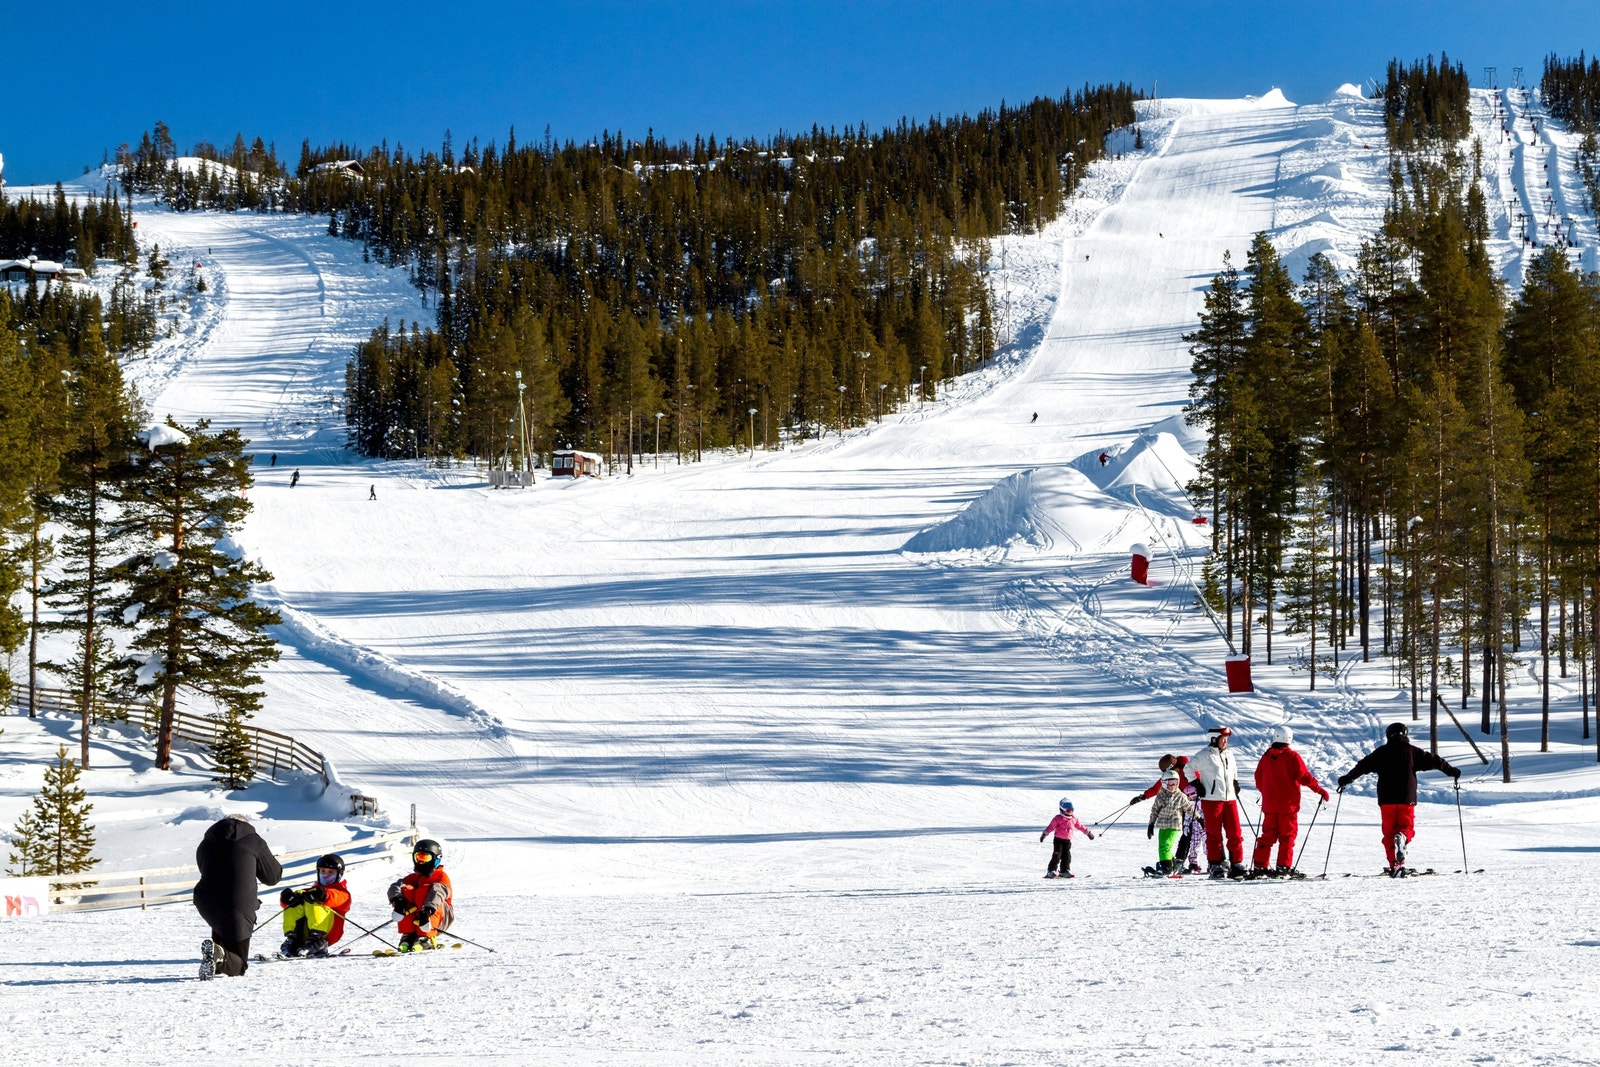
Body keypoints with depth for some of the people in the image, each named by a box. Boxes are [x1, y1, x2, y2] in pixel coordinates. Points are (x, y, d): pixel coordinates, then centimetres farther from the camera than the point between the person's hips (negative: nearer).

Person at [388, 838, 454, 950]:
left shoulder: (442, 877, -1)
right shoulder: (414, 878, 14)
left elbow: (438, 892, -25)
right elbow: (395, 887, -6)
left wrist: (427, 910, -45)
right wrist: (397, 899, -31)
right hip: (416, 918, 4)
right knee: (406, 890, -15)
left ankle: (427, 938, -34)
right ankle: (408, 936, -22)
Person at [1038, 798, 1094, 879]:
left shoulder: (1074, 819, 8)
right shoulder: (1058, 818, -9)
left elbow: (1080, 826, 19)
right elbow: (1051, 827, -10)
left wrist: (1088, 832, 22)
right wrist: (1044, 834, -16)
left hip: (1067, 840, 5)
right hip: (1059, 839, -5)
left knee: (1067, 856, 2)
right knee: (1057, 855, -11)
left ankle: (1065, 871, 11)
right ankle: (1051, 871, -9)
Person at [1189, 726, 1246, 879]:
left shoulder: (1229, 755, 14)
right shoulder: (1204, 755, -6)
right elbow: (1189, 767, 0)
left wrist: (1235, 782, 17)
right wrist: (1196, 783, -3)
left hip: (1230, 799, 6)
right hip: (1211, 799, -6)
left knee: (1235, 833, 2)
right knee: (1214, 835, -1)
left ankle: (1237, 865, 7)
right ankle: (1215, 866, 5)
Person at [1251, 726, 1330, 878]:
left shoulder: (1266, 756, 6)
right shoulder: (1292, 756, -9)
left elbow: (1258, 778, 14)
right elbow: (1304, 776, -12)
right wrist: (1319, 790, -3)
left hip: (1269, 804, 4)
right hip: (1288, 804, -4)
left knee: (1268, 835, 10)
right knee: (1287, 835, 2)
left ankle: (1259, 866, 5)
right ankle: (1283, 867, -6)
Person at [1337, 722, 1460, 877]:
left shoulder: (1381, 752, 7)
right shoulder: (1411, 751, 6)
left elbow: (1362, 766, 6)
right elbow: (1434, 761, 8)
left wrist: (1346, 779, 17)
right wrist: (1451, 771, 21)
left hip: (1386, 800, 0)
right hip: (1407, 799, 0)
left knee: (1389, 833, 8)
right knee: (1407, 828, 10)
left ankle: (1395, 865, -4)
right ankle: (1401, 838, -27)